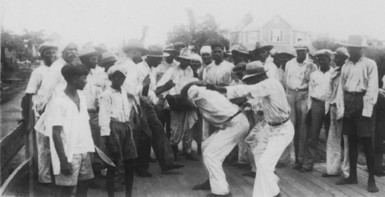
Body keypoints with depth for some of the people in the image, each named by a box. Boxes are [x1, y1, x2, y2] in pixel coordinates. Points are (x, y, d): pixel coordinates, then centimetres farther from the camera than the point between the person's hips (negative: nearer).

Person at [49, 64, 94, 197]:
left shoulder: (82, 97, 7)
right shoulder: (59, 102, -14)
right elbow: (56, 134, -15)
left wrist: (90, 147, 7)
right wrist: (63, 160, -18)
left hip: (84, 151, 7)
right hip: (69, 154, -7)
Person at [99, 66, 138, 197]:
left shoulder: (124, 92, 14)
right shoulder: (107, 94, -7)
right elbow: (104, 114, -13)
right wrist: (106, 134, -18)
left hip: (126, 126, 7)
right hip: (114, 127, -7)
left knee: (130, 163, 9)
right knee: (113, 164, 1)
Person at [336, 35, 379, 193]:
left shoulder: (370, 64, -3)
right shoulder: (346, 65, 12)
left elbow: (372, 88, -8)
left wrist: (367, 107, -16)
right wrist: (342, 105, 4)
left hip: (362, 103, -5)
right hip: (348, 103, 5)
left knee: (366, 142, -2)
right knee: (351, 141, 11)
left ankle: (371, 179, 7)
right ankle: (352, 175, 21)